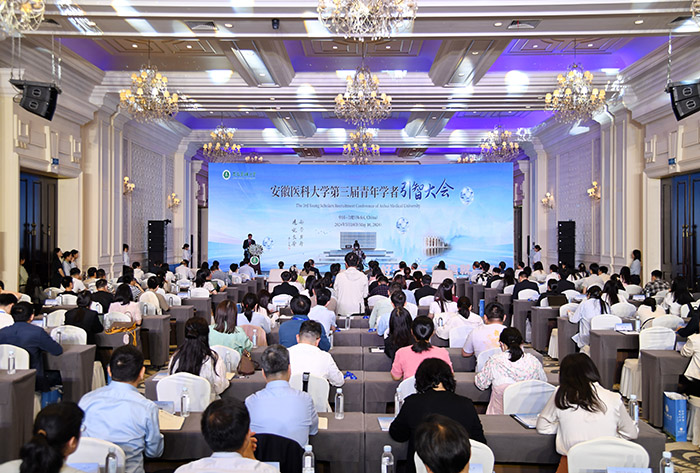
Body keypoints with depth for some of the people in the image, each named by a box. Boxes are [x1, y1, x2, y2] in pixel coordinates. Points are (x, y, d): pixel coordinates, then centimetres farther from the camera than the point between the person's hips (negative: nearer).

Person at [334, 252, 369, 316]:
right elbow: (365, 295, 4)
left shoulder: (339, 276, -5)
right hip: (358, 310, 1)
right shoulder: (363, 276, -3)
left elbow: (335, 292, 5)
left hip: (342, 310, 0)